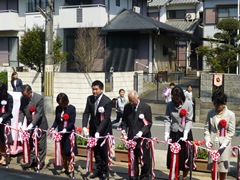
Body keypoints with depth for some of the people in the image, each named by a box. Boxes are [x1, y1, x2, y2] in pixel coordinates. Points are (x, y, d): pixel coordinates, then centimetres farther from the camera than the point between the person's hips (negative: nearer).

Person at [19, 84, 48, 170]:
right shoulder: (23, 98, -5)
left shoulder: (39, 98, -21)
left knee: (41, 145, 4)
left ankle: (41, 162, 16)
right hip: (30, 125, 5)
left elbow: (39, 113, -24)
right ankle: (32, 160, 23)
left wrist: (31, 125, -30)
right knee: (31, 144, 11)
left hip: (40, 125, -5)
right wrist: (20, 122, -15)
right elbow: (21, 111, 0)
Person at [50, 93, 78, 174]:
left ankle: (69, 167, 15)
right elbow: (56, 120, 8)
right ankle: (64, 167, 22)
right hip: (60, 132, 5)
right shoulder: (58, 108, 4)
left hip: (69, 132, -4)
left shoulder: (72, 108, -10)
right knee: (62, 150, 10)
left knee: (69, 150, 1)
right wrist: (53, 127, -10)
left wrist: (66, 129, -28)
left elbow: (72, 122, -14)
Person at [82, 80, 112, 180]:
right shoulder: (89, 99, -2)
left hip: (104, 130, -5)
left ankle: (105, 171, 19)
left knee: (103, 151, 3)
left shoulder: (108, 101, -19)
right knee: (96, 151, 14)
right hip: (93, 128, 5)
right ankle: (98, 170, 28)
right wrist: (84, 127, -18)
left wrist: (98, 131, -28)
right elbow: (86, 113, -3)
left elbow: (106, 118, -22)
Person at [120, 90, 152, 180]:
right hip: (131, 137, 4)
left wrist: (142, 132, -22)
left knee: (145, 158, 6)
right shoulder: (127, 107, 4)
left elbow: (149, 123, -9)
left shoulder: (146, 107, -8)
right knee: (132, 159, 14)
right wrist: (124, 129, -7)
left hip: (143, 138, -4)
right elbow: (124, 121, 11)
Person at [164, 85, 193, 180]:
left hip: (185, 133, -2)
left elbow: (189, 120, -10)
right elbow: (167, 119, -2)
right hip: (174, 133, 2)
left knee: (185, 155, 5)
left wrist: (185, 134, -19)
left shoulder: (188, 104, -7)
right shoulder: (169, 105, 0)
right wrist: (166, 132, -14)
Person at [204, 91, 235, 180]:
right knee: (212, 167, 8)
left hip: (224, 145, -2)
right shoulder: (210, 113, 3)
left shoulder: (230, 114, -4)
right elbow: (206, 128, 5)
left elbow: (231, 131, -4)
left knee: (223, 167, 4)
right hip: (212, 144, 2)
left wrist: (224, 143, -15)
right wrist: (207, 139, -9)